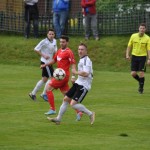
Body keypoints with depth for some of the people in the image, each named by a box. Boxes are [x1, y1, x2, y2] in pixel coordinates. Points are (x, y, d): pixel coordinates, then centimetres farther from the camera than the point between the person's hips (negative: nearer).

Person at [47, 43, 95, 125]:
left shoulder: (86, 60, -16)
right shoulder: (81, 60, 15)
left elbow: (86, 73, -29)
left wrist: (75, 72, -16)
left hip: (84, 86, -10)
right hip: (78, 83, 10)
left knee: (73, 104, -16)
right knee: (66, 99, 10)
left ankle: (90, 114, 0)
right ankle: (58, 119, 19)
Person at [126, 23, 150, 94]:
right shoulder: (133, 36, -1)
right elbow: (129, 46, 8)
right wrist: (127, 55, -2)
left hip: (142, 57, -2)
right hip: (134, 56, 2)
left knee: (141, 73, -7)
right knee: (133, 73, -3)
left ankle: (141, 88, 10)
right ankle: (140, 81, 27)